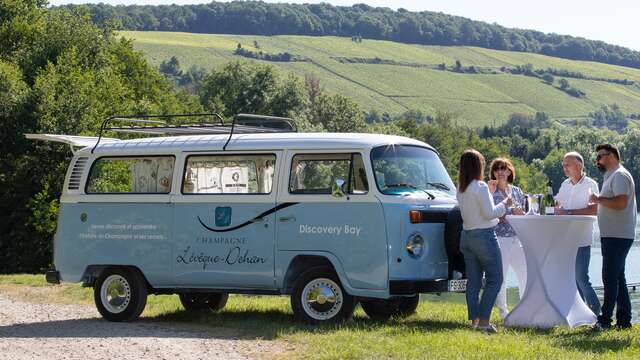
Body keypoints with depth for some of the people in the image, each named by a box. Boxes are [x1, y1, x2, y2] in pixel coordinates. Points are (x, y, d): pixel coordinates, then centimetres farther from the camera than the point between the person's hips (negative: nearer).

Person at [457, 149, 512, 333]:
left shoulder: (461, 189, 9)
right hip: (484, 236, -8)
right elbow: (489, 213, -15)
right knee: (494, 279, -2)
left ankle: (474, 320, 9)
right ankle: (483, 320, -10)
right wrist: (504, 204, -1)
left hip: (466, 236, 8)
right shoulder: (480, 187, -16)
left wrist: (489, 192, 21)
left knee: (473, 281, 9)